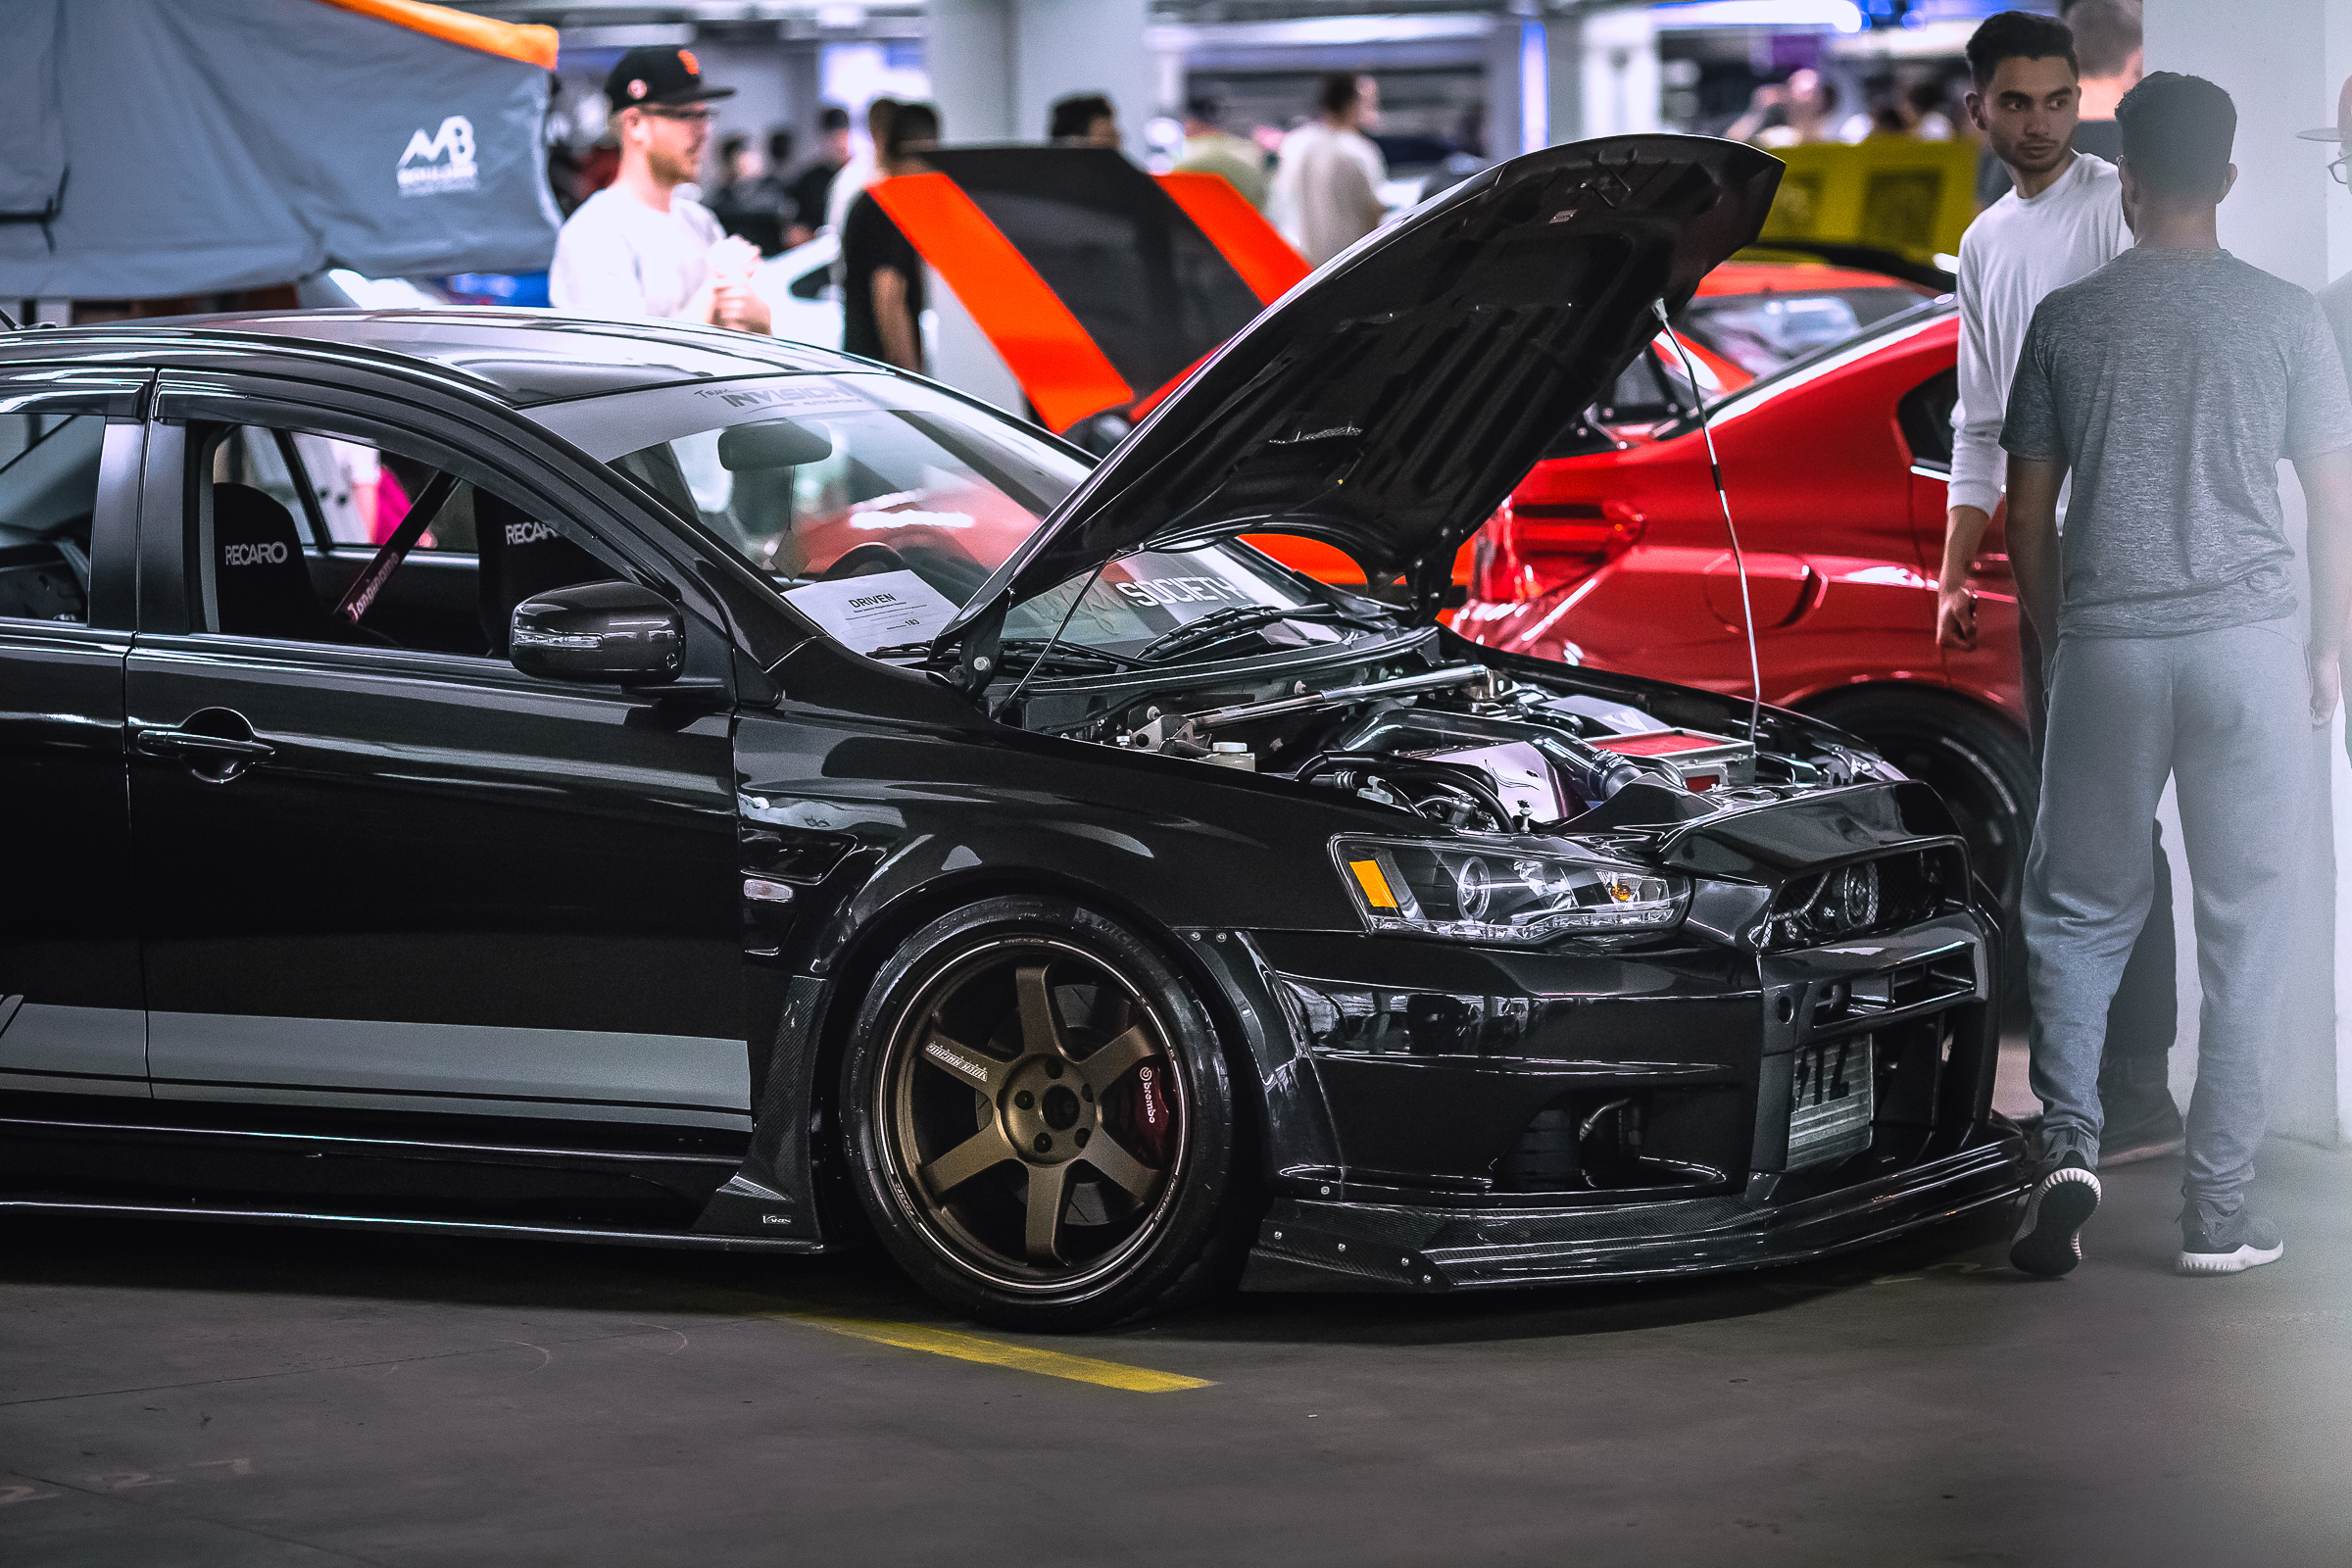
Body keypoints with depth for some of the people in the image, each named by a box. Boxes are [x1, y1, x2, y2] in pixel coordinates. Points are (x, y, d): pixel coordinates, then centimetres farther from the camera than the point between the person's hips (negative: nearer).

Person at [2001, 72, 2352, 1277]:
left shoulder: (2069, 318, 2)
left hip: (2107, 646, 1)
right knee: (2244, 929, 6)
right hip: (2247, 644, -1)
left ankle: (2069, 1143, -7)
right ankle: (2217, 1211, 5)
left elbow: (2027, 514, 6)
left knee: (2078, 907, 14)